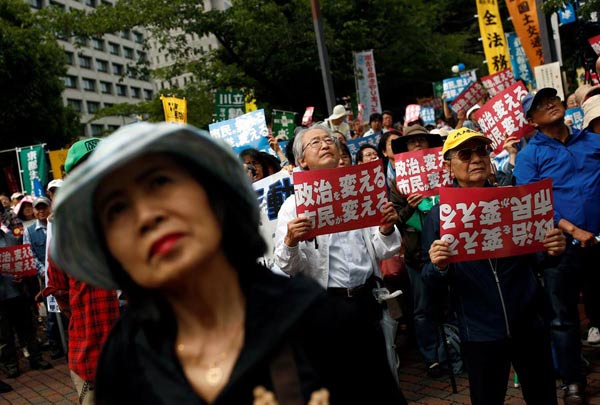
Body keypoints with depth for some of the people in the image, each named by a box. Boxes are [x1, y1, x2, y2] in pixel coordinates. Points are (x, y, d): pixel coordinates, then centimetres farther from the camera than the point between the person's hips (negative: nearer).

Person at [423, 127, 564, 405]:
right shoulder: (439, 214, -3)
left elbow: (535, 260, 9)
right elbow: (432, 282, -2)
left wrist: (552, 250, -12)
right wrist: (438, 266, -24)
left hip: (528, 323, 2)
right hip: (480, 331, -2)